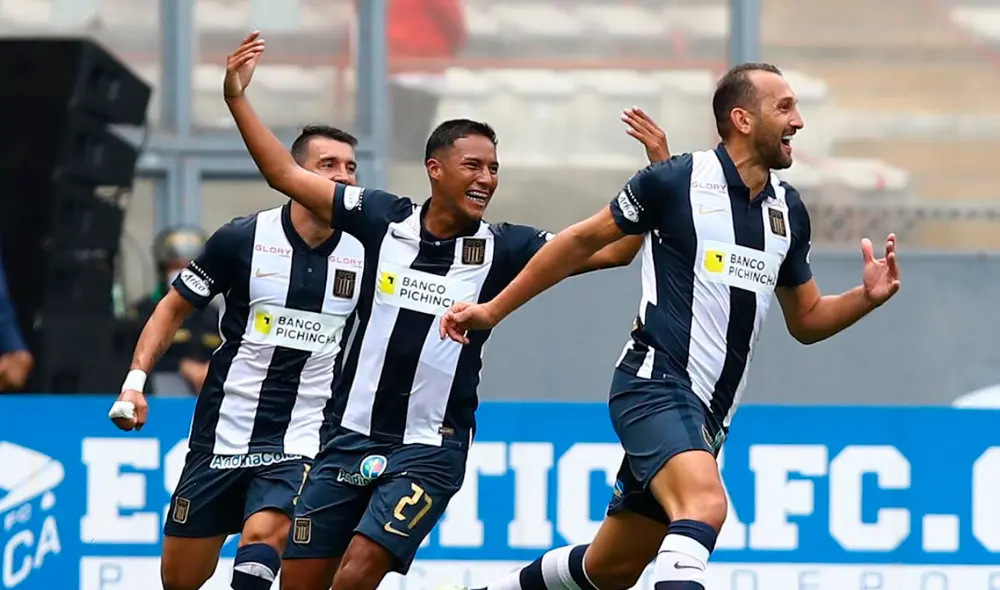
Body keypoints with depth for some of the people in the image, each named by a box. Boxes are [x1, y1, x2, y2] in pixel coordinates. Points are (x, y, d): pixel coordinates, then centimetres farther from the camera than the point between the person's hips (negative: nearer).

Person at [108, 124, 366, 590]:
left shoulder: (365, 254, -3)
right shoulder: (242, 238, -6)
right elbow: (174, 307, 6)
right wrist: (136, 378, -4)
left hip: (300, 445, -1)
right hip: (222, 436, 1)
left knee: (262, 538, -29)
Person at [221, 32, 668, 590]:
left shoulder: (502, 249, -3)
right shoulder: (384, 219, 0)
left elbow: (612, 249, -6)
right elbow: (287, 175, 5)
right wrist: (238, 99, -1)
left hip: (429, 451, -3)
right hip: (350, 438, 3)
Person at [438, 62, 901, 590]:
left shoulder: (788, 209, 10)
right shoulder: (676, 181, -9)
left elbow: (806, 320, 19)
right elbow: (584, 240, 3)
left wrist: (867, 297, -1)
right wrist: (493, 310, 7)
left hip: (706, 415, 7)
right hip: (655, 383, -7)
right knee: (705, 505, -35)